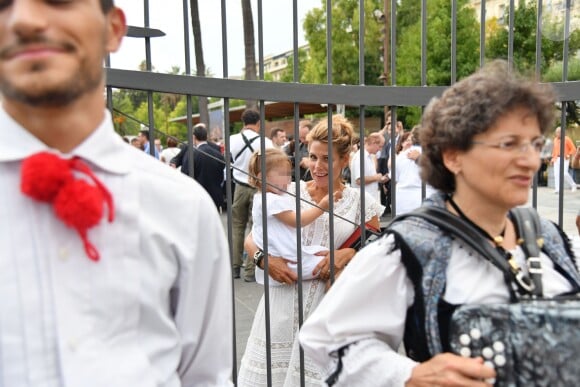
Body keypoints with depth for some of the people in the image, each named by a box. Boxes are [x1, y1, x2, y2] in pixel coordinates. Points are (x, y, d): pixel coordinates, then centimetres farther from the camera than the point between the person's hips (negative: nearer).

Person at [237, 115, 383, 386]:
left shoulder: (361, 203, 2)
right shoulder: (290, 192, 4)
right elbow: (251, 238, 7)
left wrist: (349, 254, -13)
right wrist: (264, 258, -14)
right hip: (283, 305, 2)